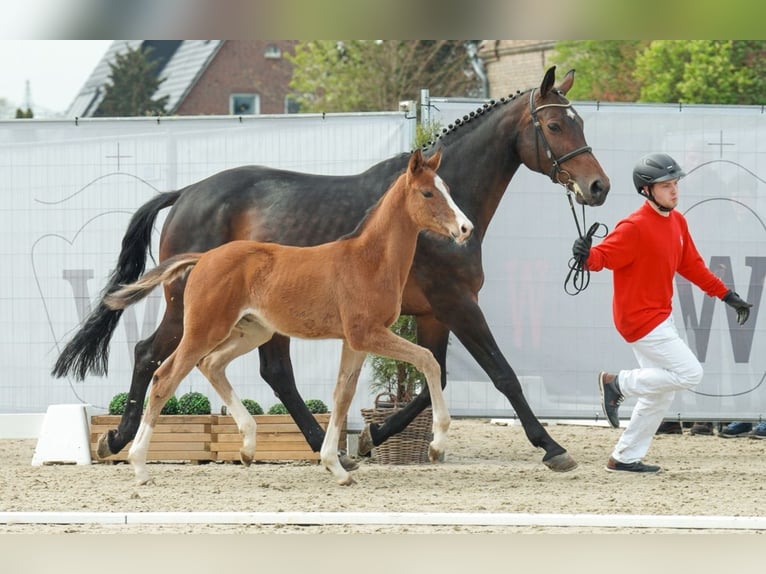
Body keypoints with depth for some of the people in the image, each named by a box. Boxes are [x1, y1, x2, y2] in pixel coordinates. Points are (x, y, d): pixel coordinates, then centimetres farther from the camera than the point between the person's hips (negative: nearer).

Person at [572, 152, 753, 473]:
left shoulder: (677, 222, 7)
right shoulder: (634, 227, -20)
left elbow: (691, 265, 17)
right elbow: (603, 255, -27)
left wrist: (727, 295, 16)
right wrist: (586, 257, -50)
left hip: (659, 318, 9)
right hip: (641, 319, -9)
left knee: (661, 393, 13)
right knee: (689, 374, -12)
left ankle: (625, 458, 20)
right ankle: (618, 383, 0)